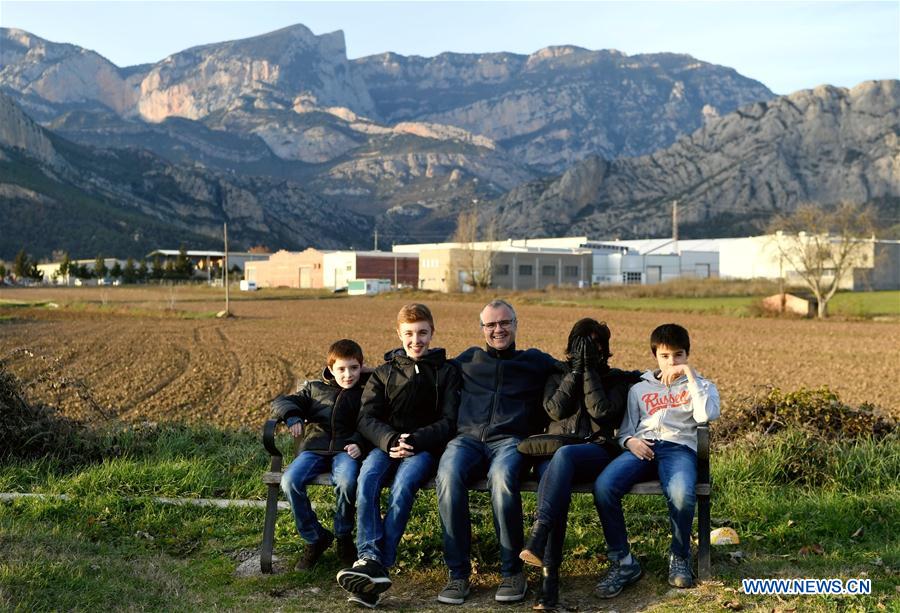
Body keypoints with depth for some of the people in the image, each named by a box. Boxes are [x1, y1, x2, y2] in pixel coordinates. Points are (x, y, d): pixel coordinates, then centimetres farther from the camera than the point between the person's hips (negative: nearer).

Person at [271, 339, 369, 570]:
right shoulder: (314, 389, 25)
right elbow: (281, 402, 18)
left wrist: (359, 443, -14)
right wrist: (292, 416, -5)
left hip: (345, 449, -2)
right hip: (314, 447, 2)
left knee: (347, 481, -36)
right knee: (290, 480, -28)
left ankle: (343, 535, -6)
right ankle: (315, 537, -7)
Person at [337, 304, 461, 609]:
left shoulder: (446, 372, 12)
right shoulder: (385, 372, 18)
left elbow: (449, 422, 2)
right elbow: (366, 417, 6)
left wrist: (415, 441, -15)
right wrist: (389, 440, -16)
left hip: (426, 446, -2)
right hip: (387, 443, 2)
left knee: (403, 484, -34)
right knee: (367, 478, -32)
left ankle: (379, 563, -37)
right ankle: (371, 558, -42)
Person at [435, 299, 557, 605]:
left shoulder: (535, 361, 24)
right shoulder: (468, 359, 28)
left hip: (511, 440, -1)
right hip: (468, 438, 2)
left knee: (501, 477, -39)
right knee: (448, 475, -35)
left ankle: (512, 571, -25)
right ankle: (458, 572, -26)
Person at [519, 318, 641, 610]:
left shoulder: (616, 379, 16)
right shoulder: (559, 374, 22)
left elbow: (601, 410, -4)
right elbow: (555, 409, 2)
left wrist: (590, 369, -2)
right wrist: (576, 370, 1)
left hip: (596, 450, -1)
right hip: (553, 450, 2)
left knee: (563, 455, -39)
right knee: (555, 475, -36)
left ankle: (537, 538, -52)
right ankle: (549, 573, -45)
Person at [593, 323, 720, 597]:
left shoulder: (701, 386, 21)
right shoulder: (639, 389, 27)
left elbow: (707, 414, -2)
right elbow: (625, 430, 21)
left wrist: (690, 375, -1)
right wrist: (630, 441, -2)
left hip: (679, 447, -2)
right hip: (642, 448, 2)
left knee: (681, 493, -39)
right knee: (603, 487, -30)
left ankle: (680, 557, -9)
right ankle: (622, 562, -16)